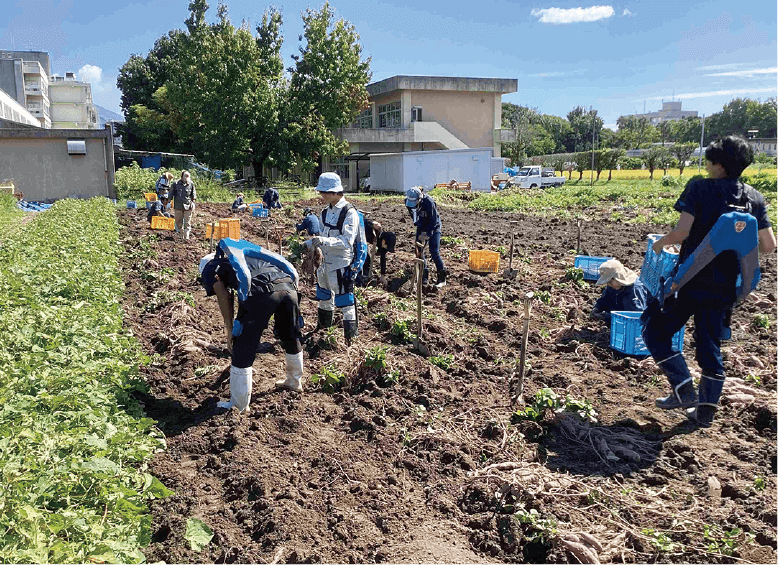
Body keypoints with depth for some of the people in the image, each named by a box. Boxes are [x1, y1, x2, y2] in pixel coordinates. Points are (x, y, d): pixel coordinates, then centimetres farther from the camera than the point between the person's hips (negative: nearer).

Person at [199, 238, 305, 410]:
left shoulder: (209, 268, 23)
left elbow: (223, 297, 7)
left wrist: (230, 332, 12)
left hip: (261, 291, -7)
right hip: (288, 284, 7)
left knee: (243, 350, 9)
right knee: (291, 338, 28)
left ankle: (238, 405, 21)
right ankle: (295, 381, 50)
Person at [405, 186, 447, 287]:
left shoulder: (429, 202, -30)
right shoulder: (408, 202, -12)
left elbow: (433, 220, -22)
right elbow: (414, 216, 3)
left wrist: (427, 234, -23)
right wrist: (421, 232, -4)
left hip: (433, 227, -6)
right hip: (421, 227, 6)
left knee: (434, 252, -12)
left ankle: (442, 279, -4)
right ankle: (424, 276, 12)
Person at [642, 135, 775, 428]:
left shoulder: (699, 188, -9)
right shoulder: (755, 198, 6)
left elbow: (682, 232, -19)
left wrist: (660, 243, 1)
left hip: (692, 280, -5)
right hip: (726, 286, 6)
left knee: (655, 330, 8)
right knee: (710, 345, 15)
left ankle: (684, 390, 0)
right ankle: (705, 410, 21)